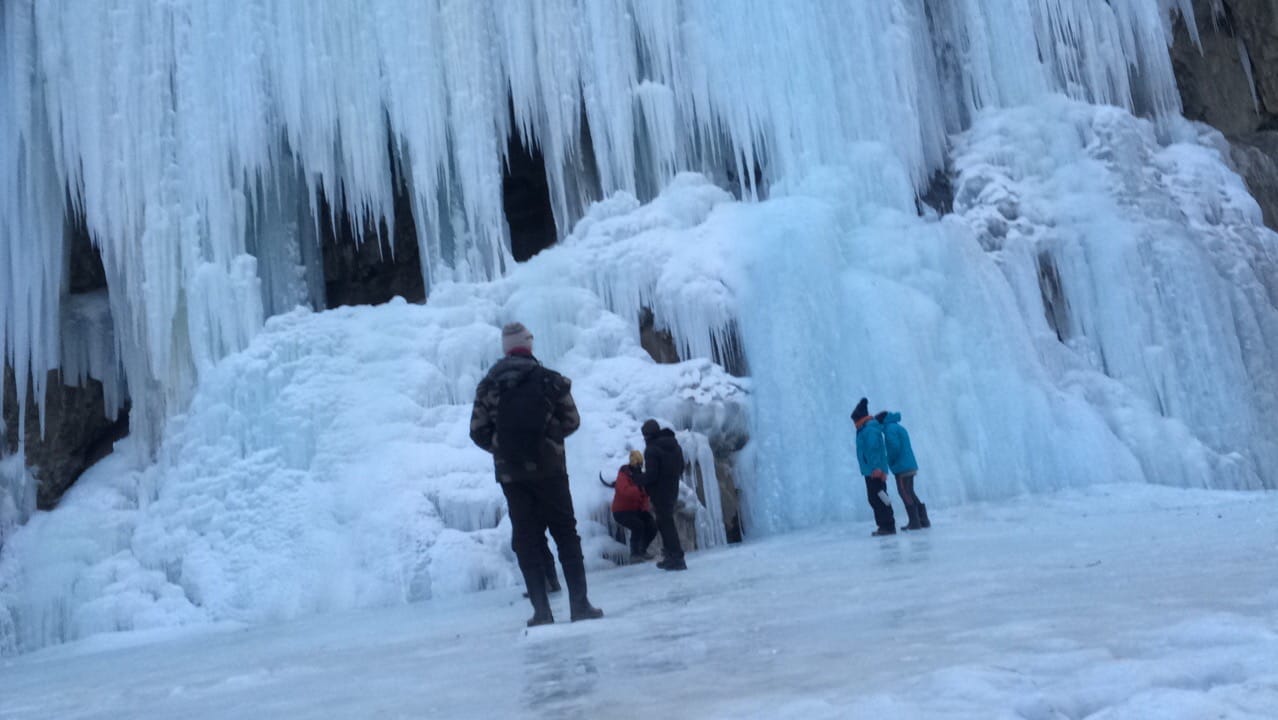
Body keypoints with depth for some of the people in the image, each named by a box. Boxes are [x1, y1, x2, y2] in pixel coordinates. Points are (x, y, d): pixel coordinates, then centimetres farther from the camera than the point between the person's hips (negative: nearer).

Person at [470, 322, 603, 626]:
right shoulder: (550, 380, -4)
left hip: (510, 474, 1)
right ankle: (579, 604, 6)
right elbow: (572, 420, 2)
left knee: (526, 540, 7)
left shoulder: (487, 386, -1)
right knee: (566, 535, 8)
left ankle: (541, 610, 4)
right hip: (549, 469, -1)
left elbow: (478, 432, -1)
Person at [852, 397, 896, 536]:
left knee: (878, 499, -9)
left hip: (874, 472, -10)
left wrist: (877, 467, -29)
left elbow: (873, 449, -23)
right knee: (874, 499, 13)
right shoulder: (866, 429, 19)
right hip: (872, 471, 10)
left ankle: (888, 526, -8)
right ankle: (885, 525, 17)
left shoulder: (869, 430, -13)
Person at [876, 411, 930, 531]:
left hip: (902, 467, -9)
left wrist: (890, 462, -5)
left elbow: (894, 447, -20)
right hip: (910, 465, 9)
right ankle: (923, 520, 14)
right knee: (910, 494, 15)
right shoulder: (899, 427, 20)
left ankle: (915, 522, -5)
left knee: (905, 494, -4)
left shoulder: (890, 428, -10)